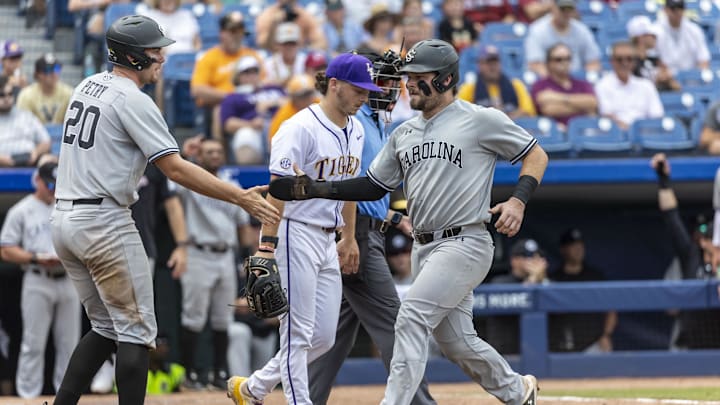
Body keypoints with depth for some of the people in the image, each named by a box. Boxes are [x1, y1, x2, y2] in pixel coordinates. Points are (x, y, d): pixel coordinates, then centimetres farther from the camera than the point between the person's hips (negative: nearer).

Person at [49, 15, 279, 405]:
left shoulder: (87, 86, 13)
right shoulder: (134, 101, -13)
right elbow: (176, 169, -18)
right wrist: (240, 197, -19)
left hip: (63, 220, 9)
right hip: (104, 223, -9)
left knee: (107, 326, 16)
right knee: (135, 330, -2)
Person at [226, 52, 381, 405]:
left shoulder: (355, 130, 11)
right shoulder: (302, 128, -15)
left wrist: (349, 237, 24)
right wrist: (267, 245, -25)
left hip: (327, 240, 9)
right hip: (295, 233, -9)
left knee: (323, 338, 8)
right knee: (299, 333, -6)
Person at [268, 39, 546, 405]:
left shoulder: (481, 120, -6)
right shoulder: (404, 133, 14)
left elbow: (536, 155, -1)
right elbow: (374, 186, 17)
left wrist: (518, 201, -18)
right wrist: (314, 189, 5)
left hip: (464, 244, -7)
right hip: (424, 248, 7)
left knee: (412, 316, -21)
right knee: (455, 340, 12)